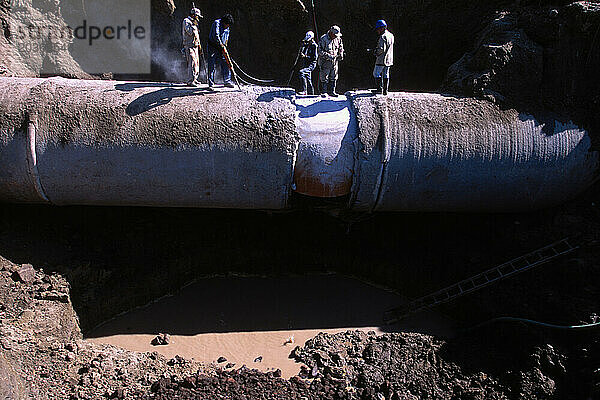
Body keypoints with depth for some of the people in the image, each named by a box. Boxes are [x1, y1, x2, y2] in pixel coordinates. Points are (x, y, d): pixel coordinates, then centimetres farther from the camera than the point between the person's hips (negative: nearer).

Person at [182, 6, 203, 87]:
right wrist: (194, 24, -19)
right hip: (189, 46, -9)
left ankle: (194, 79, 20)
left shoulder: (193, 23, 20)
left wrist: (199, 46, 23)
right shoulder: (186, 21, -8)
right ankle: (190, 81, -16)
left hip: (195, 46, 9)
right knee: (192, 63, -15)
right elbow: (191, 32, -22)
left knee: (196, 64, 12)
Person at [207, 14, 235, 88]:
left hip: (221, 48, 6)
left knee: (225, 64, -2)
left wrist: (224, 46, 7)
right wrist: (221, 45, -23)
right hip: (213, 47, -6)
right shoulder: (216, 23, -15)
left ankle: (227, 81, 1)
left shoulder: (227, 28, 9)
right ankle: (211, 83, 4)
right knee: (212, 65, -3)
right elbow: (216, 36, -25)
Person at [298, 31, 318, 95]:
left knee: (301, 72, -29)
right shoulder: (307, 45, 13)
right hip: (305, 64, 9)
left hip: (311, 64, -9)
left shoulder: (314, 46, -10)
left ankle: (304, 91, -30)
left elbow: (314, 57, -16)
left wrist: (305, 56, -21)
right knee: (308, 79, 15)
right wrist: (303, 46, 2)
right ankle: (311, 93, 28)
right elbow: (301, 55, 11)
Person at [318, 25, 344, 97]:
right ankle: (323, 92, 10)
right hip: (325, 62, -5)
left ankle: (331, 91, 20)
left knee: (333, 77, 10)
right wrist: (329, 56, -26)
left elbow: (341, 48, 19)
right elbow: (320, 51, -18)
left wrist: (341, 55, 0)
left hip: (334, 61, 5)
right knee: (324, 78, 1)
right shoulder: (323, 39, -15)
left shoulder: (338, 39, 3)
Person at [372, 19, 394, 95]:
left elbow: (382, 49, -24)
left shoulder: (383, 37, -17)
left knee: (376, 73, 2)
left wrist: (376, 51, -5)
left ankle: (380, 88, -3)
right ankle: (385, 90, 11)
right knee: (386, 75, 11)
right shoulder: (391, 35, 11)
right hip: (389, 59, 8)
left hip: (382, 59, -8)